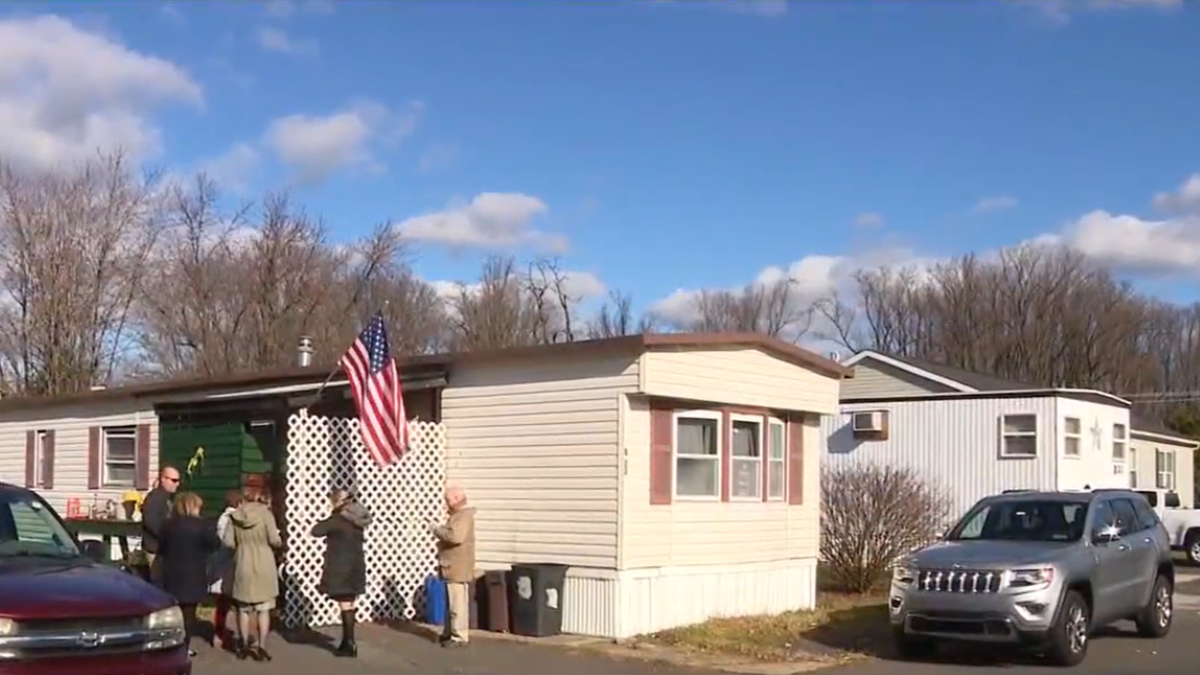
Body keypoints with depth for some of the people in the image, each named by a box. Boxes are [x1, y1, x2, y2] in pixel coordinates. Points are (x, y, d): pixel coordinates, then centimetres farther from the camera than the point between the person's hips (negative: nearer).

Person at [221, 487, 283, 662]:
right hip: (263, 566, -3)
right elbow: (274, 540, -15)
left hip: (243, 566, 3)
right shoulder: (265, 513, -11)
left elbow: (228, 541, -4)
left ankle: (245, 646, 19)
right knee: (263, 608, 5)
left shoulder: (235, 516, -2)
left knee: (243, 608, 14)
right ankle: (261, 646, 2)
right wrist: (280, 544, 6)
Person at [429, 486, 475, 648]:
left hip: (458, 567, -11)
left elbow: (455, 536, -30)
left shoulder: (463, 516, -16)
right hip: (453, 566, 11)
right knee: (452, 603, 16)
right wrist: (440, 531, 12)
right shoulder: (458, 515, 19)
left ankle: (459, 637, -7)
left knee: (458, 603, -9)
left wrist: (437, 529, -18)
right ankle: (449, 633, 23)